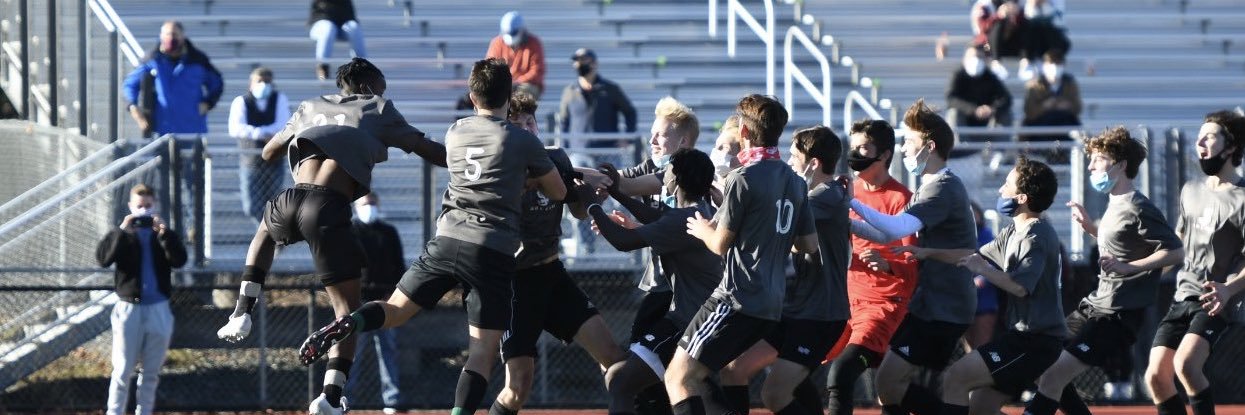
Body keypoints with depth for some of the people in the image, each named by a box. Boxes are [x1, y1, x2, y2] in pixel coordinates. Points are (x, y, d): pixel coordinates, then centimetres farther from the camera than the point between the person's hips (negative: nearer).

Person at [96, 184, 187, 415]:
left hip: (158, 309, 2)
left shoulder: (163, 236, 7)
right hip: (129, 307, -2)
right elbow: (102, 258, -13)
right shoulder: (123, 236, 3)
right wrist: (121, 231, -22)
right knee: (122, 370, -3)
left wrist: (164, 233, -22)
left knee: (151, 370, 7)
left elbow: (179, 261, -10)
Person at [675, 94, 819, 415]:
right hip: (772, 303, 9)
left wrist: (703, 230, 14)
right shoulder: (795, 182, 12)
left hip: (739, 300, -9)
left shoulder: (743, 179, -11)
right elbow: (810, 245, 17)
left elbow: (721, 244, -8)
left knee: (678, 377, -11)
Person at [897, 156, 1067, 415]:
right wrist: (929, 254, 20)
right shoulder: (1014, 233, 16)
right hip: (1024, 336, 10)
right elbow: (978, 256, 26)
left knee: (956, 379, -16)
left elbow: (1020, 286, -27)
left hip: (1036, 340, -10)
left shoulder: (1036, 236, -16)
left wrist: (982, 270, -16)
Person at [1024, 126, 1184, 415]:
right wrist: (1090, 227, 12)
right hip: (1094, 305, 10)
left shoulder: (1138, 209, -15)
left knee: (1053, 378, -16)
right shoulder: (1114, 204, 13)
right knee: (1043, 368, 13)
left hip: (1117, 316, -10)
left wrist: (1127, 267, -28)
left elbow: (1176, 252, -20)